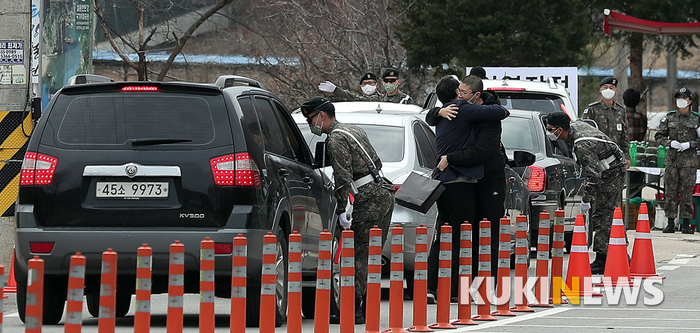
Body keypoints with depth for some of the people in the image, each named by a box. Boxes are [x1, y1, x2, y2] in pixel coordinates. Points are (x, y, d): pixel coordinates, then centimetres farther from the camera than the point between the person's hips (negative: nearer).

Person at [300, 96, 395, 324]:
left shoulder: (336, 140, -9)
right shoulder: (354, 131, 21)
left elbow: (343, 177, -16)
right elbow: (376, 162, 26)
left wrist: (341, 210, -16)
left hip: (369, 200, -10)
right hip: (385, 193, 10)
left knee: (360, 256, -9)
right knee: (371, 255, 11)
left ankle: (354, 310, -12)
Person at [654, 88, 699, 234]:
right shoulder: (669, 117, 8)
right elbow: (659, 136, 9)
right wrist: (670, 142, -7)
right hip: (672, 159, 2)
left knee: (687, 192, -3)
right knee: (671, 191, 0)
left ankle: (686, 224, 2)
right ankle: (670, 223, 5)